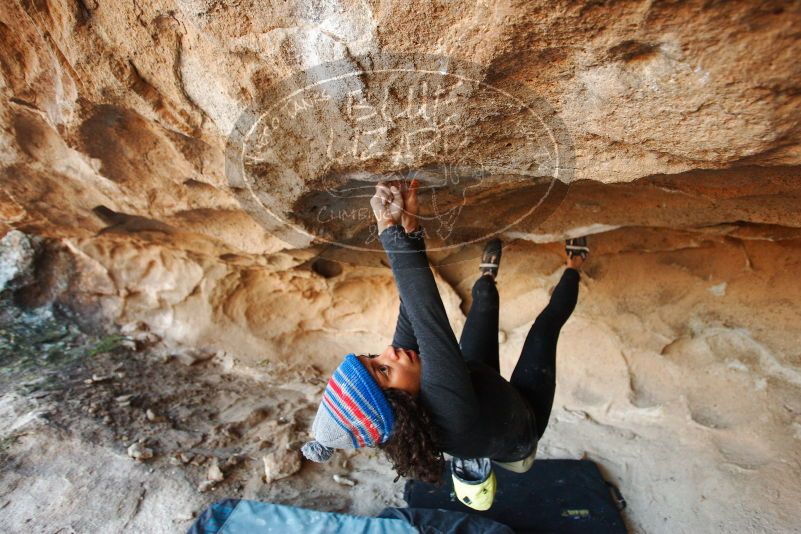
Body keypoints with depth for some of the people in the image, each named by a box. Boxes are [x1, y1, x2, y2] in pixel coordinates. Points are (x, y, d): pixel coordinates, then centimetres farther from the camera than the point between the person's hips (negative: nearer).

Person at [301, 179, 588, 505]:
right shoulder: (450, 412, -51)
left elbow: (414, 310, -33)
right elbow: (425, 315, -57)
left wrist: (411, 225, -39)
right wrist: (392, 230, -53)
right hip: (526, 420, -4)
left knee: (485, 300, 6)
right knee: (546, 322, 5)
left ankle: (487, 277, 45)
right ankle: (573, 268, 38)